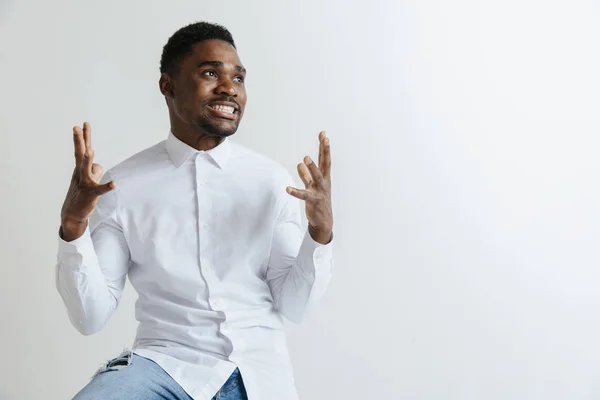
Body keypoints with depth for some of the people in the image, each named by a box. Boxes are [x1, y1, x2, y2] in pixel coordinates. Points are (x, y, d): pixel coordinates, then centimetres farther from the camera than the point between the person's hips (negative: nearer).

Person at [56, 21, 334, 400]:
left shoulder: (273, 180, -1)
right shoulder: (121, 185, -2)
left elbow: (295, 306, 1)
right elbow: (91, 317, -3)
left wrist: (321, 230, -16)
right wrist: (72, 225, -17)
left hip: (256, 368, 2)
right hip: (164, 360, -2)